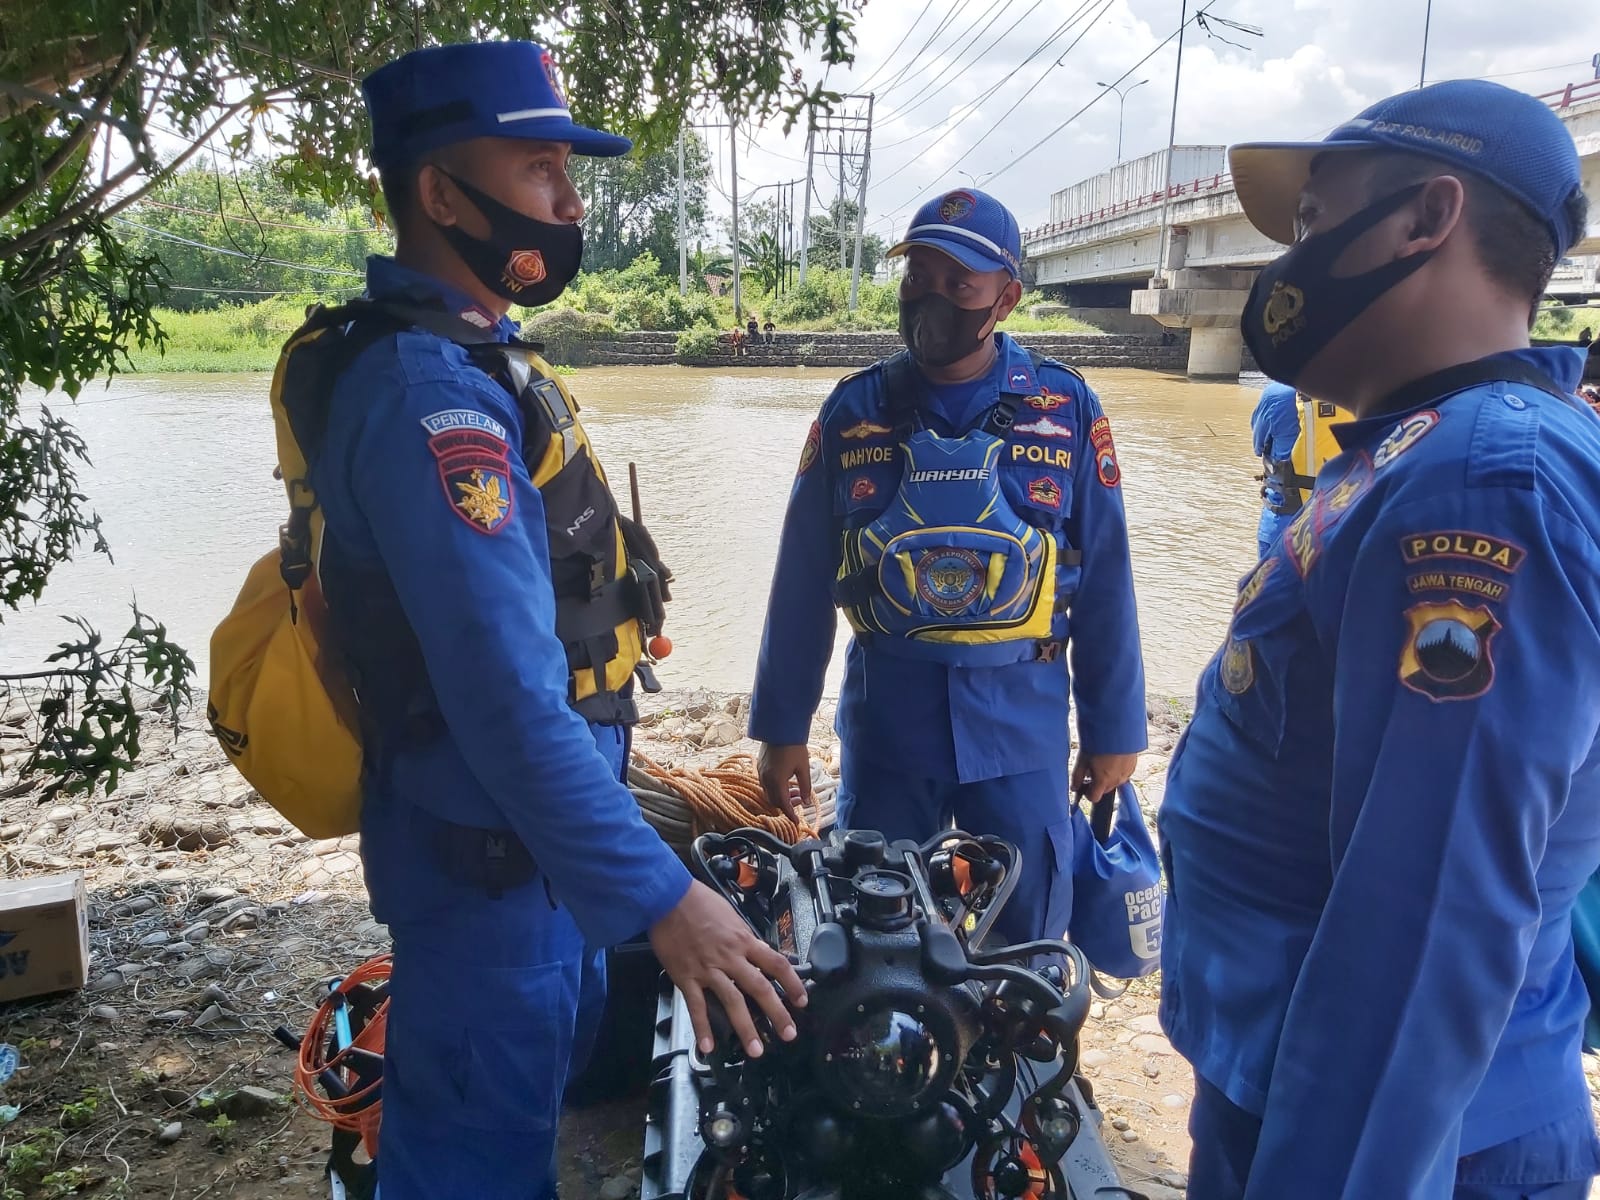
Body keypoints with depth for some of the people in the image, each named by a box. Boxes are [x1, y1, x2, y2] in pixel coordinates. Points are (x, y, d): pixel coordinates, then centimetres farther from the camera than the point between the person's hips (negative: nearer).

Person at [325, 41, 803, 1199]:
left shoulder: (459, 361, 10)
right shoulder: (430, 391, -23)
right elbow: (508, 694, -31)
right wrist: (659, 897, -30)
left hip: (538, 844, 10)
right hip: (491, 863, -10)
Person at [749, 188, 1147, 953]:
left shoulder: (1066, 411, -3)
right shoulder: (854, 410, -1)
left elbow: (1105, 578, 0)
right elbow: (803, 576, 2)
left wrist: (1113, 726, 2)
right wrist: (781, 723, 3)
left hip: (1022, 712, 0)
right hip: (886, 707, 1)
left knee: (1027, 945, 12)